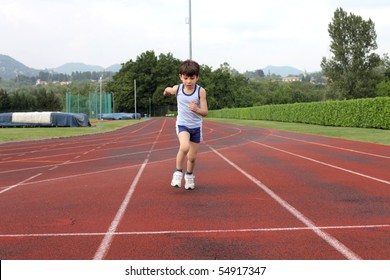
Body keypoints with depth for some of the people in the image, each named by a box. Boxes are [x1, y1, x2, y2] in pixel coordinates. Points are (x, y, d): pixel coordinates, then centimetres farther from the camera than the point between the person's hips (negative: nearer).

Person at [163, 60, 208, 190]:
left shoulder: (200, 91, -13)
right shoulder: (177, 89, -7)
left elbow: (205, 112, -13)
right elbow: (167, 92, 18)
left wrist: (197, 109, -34)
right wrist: (167, 91, -6)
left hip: (196, 126, 1)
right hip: (182, 124, -1)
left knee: (192, 157, 9)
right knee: (184, 147, -29)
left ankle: (189, 176, 37)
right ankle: (178, 173, -9)